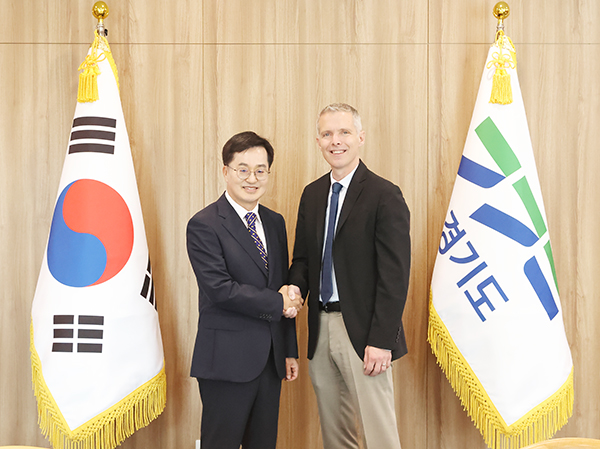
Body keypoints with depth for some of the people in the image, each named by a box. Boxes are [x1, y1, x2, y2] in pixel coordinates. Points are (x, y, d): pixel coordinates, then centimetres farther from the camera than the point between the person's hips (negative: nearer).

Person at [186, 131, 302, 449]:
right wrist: (277, 303, -11)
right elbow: (220, 289, -19)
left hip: (271, 359, 7)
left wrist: (290, 350, 13)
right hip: (227, 360, -6)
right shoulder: (204, 225, -10)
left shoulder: (275, 222, 12)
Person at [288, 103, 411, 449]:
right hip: (321, 326, 6)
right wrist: (296, 286, -5)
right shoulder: (312, 194, 11)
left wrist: (381, 340, -18)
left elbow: (395, 275, -14)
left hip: (362, 331, -6)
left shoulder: (384, 195, -10)